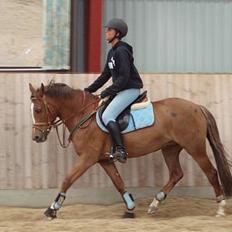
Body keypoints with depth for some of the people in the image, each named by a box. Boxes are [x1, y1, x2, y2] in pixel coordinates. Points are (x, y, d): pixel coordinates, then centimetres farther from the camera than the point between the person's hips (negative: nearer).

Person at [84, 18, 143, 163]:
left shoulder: (122, 51, -16)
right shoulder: (112, 52, 15)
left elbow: (124, 78, -22)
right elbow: (105, 75, 20)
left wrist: (107, 93, -21)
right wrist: (89, 90, 14)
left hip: (131, 89, -11)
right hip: (121, 90, 11)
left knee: (107, 116, -23)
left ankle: (121, 150, -29)